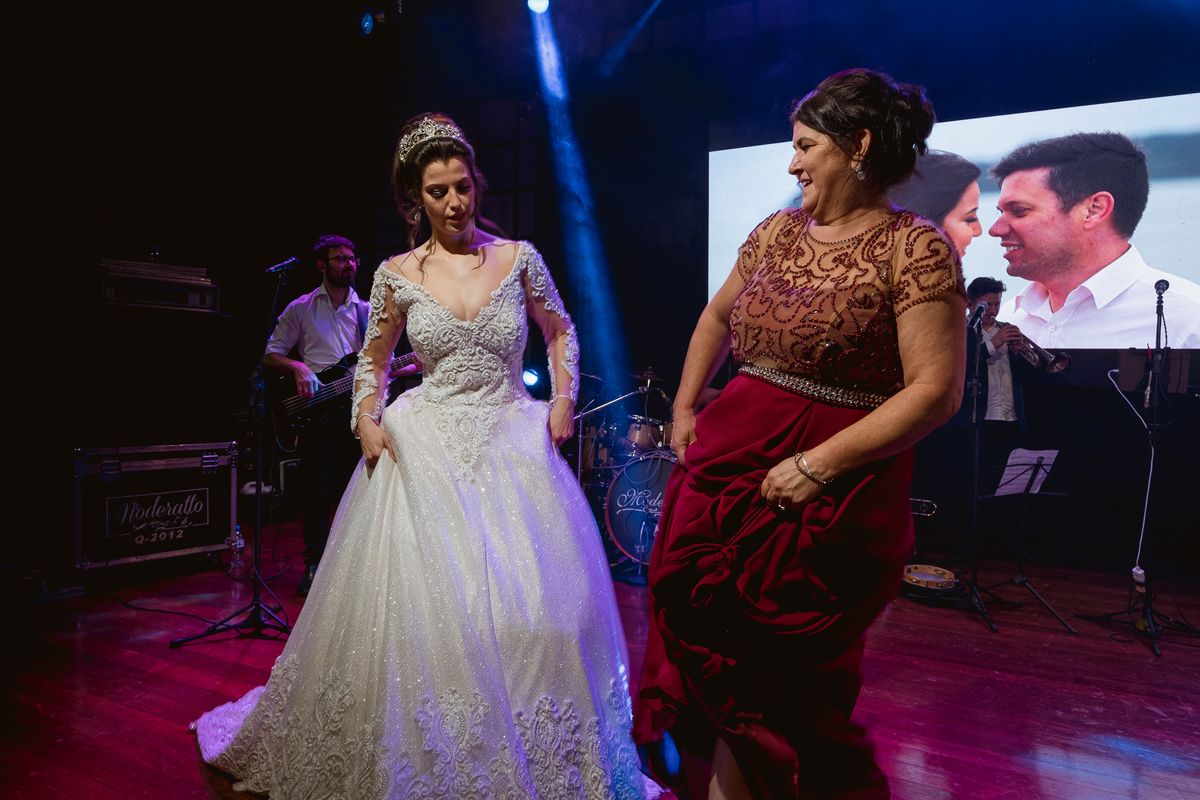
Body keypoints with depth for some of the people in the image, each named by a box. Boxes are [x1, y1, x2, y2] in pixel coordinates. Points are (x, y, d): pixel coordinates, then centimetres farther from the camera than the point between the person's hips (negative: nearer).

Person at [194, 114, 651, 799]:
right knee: (416, 605, -1)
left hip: (513, 442, 0)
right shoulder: (397, 275, 2)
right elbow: (372, 361, 14)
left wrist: (564, 401, 3)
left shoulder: (518, 258, 1)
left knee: (535, 608, -3)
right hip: (424, 449, 1)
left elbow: (561, 332, 15)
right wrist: (367, 420, -3)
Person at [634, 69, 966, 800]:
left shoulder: (915, 248, -8)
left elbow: (936, 391, -15)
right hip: (726, 464, 6)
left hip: (828, 495, -6)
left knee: (781, 679, 7)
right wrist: (685, 409, 19)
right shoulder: (778, 230, 10)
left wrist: (820, 465, -20)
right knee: (716, 663, 13)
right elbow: (717, 316, 25)